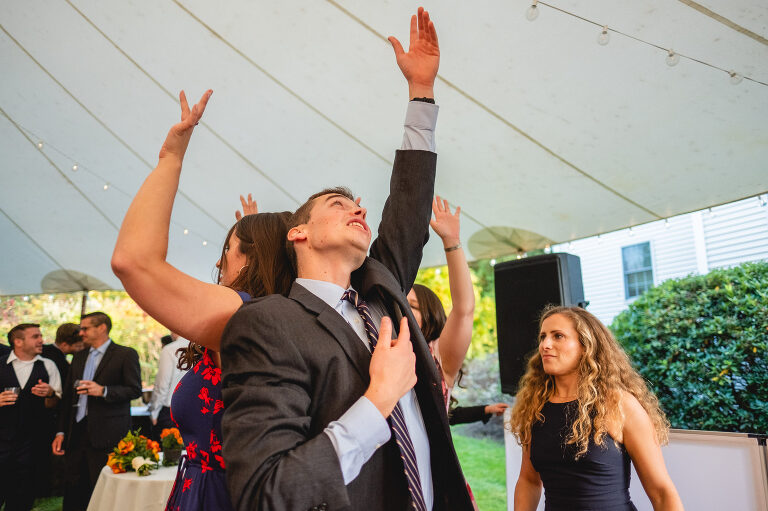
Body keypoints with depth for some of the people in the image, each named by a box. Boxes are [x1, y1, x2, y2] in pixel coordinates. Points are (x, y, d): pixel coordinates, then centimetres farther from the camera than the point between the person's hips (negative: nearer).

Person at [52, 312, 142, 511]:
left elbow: (135, 390, -8)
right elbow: (68, 396, 17)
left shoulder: (125, 354, -4)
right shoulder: (79, 357, 17)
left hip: (105, 434, -6)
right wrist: (61, 432, 12)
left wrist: (103, 391, -21)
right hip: (76, 433, 6)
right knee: (73, 489, 11)